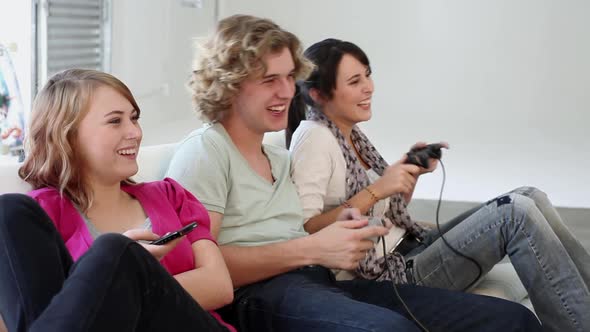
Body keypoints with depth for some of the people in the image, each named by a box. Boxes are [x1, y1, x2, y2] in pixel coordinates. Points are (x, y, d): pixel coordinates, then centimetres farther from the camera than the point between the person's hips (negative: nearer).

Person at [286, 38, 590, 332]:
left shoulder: (349, 134, 13)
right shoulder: (313, 137, -14)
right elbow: (305, 232, -23)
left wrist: (411, 171, 1)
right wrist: (375, 191, -24)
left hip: (408, 249, 9)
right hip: (384, 276, -9)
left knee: (530, 198, -2)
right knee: (517, 214, -19)